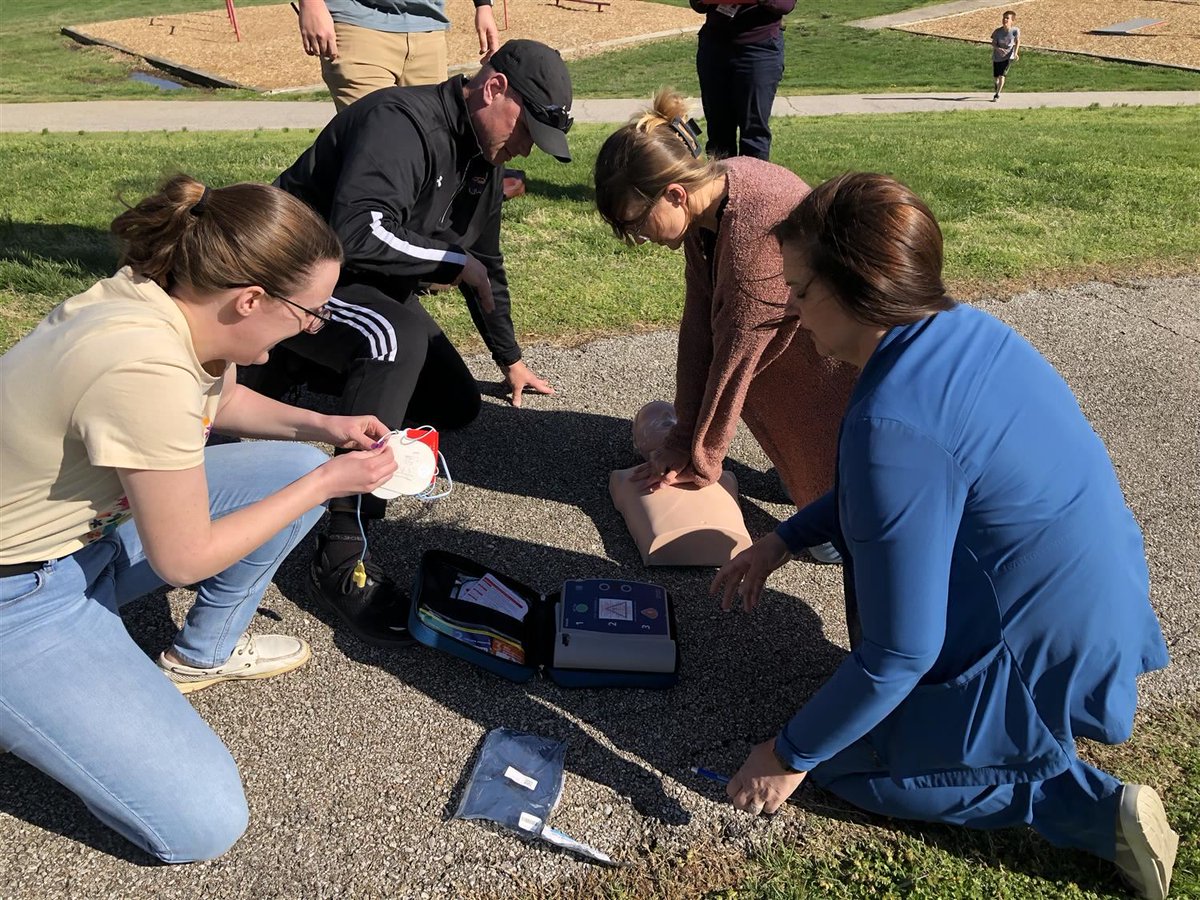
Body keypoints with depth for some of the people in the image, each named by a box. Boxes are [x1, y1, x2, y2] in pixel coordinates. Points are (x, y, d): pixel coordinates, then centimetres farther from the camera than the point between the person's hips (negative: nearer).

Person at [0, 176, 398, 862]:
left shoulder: (167, 295, -9)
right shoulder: (146, 367, -34)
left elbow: (223, 398, 16)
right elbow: (184, 558, -22)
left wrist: (319, 428, 1)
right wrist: (325, 484, -13)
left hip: (88, 522, 9)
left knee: (295, 467, 1)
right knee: (202, 824, -14)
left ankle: (204, 655, 16)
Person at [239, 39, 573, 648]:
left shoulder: (482, 158, 7)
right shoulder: (402, 122, -24)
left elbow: (486, 264, 20)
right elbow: (358, 235, -41)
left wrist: (510, 359, 27)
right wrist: (455, 261, -25)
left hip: (376, 291, 9)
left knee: (455, 406, 1)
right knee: (401, 337, -38)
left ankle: (291, 375, 16)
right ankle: (341, 560, -33)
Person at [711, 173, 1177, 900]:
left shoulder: (893, 425, -31)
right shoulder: (963, 330, -3)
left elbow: (898, 654, -25)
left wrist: (791, 756, -12)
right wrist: (785, 540, 10)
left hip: (1052, 661, -9)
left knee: (840, 759, 9)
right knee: (864, 515, 22)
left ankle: (1093, 808, 4)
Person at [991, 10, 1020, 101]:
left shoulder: (1015, 30, -15)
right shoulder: (997, 31, -12)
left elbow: (1017, 42, -8)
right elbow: (993, 44, -9)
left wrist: (1016, 53, -22)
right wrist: (998, 49, -30)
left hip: (1008, 57, -2)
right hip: (997, 56, 3)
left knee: (1001, 75, -12)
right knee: (995, 77, 13)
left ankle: (997, 95, 1)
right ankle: (998, 84, 50)